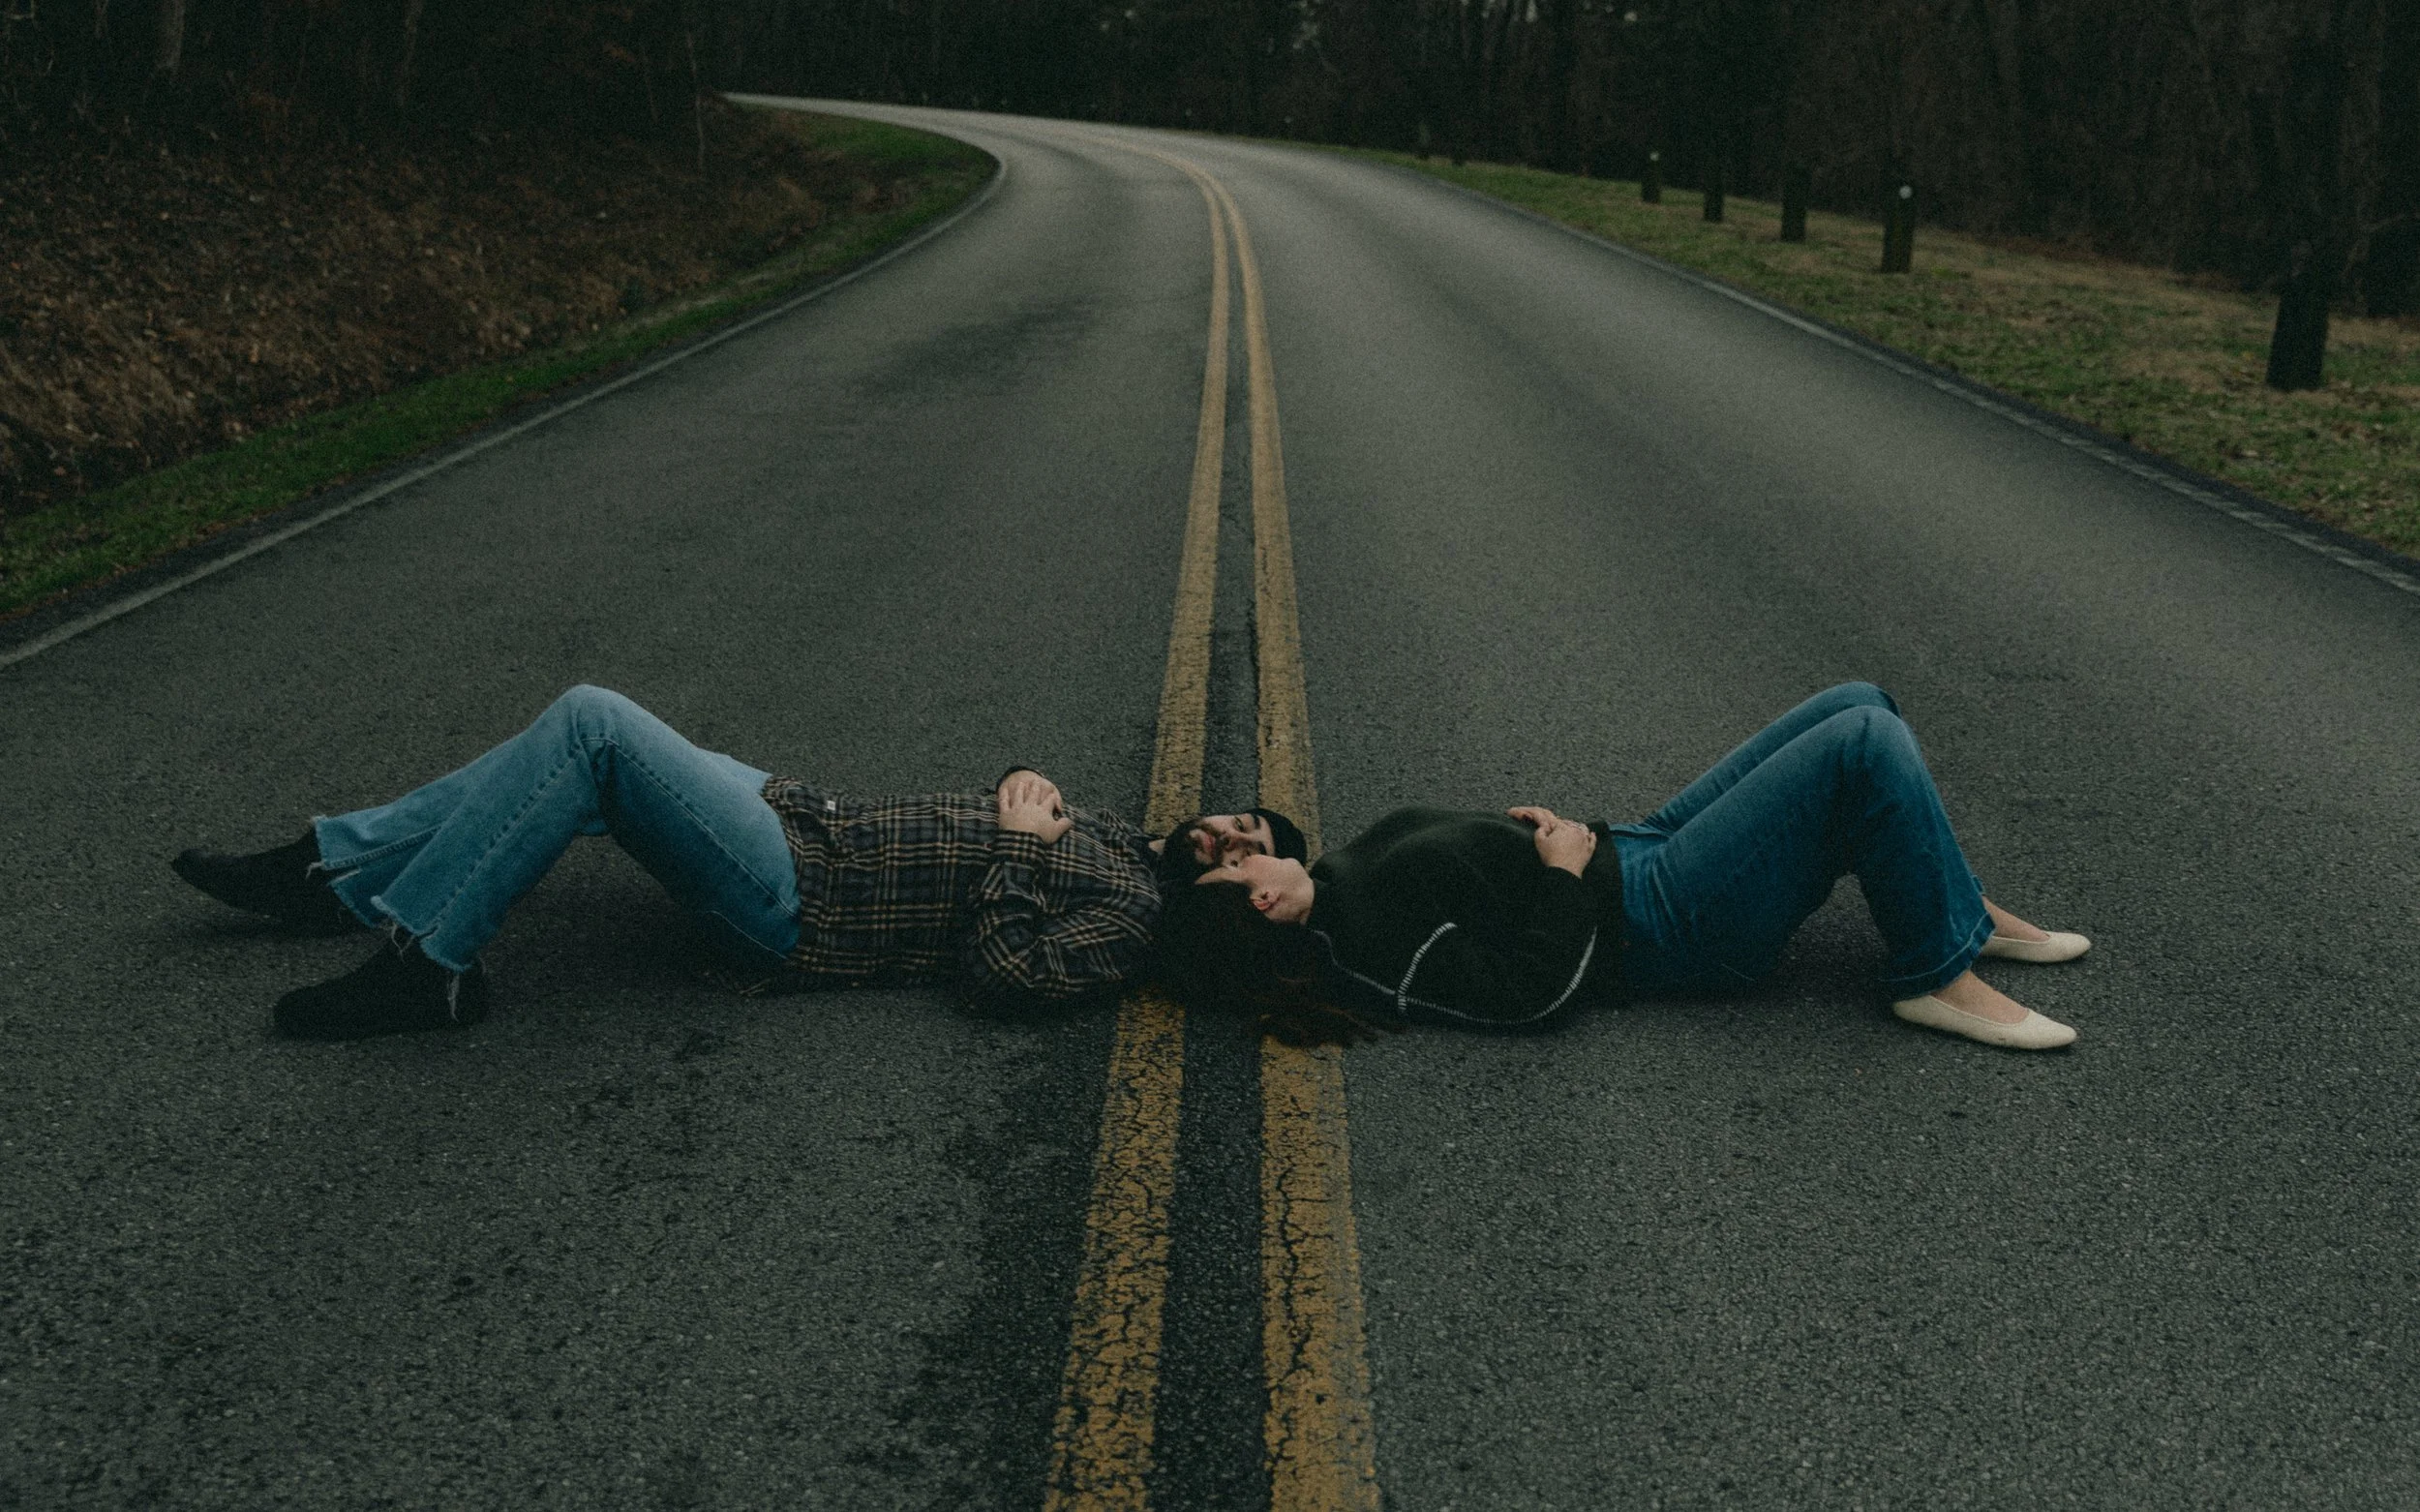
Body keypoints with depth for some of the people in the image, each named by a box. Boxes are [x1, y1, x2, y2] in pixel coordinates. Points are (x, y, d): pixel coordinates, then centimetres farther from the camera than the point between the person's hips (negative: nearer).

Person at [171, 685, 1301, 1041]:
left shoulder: (1128, 914, -11)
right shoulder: (1108, 835, 16)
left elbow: (1000, 973, -24)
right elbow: (1002, 810, 25)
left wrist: (1020, 845, -12)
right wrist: (1023, 790, 4)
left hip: (802, 903, -9)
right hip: (804, 815, 9)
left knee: (590, 724, -20)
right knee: (581, 745, 3)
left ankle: (424, 963, -12)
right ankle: (332, 869, 10)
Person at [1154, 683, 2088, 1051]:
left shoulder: (1337, 887, 2)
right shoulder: (1373, 952, -25)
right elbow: (1531, 987, -27)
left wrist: (1516, 830, 3)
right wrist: (1562, 870, -17)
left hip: (1641, 850, 10)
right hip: (1667, 924, -10)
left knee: (1861, 707, 9)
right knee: (1866, 742, -20)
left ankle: (1969, 915, 21)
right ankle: (1940, 976, -6)